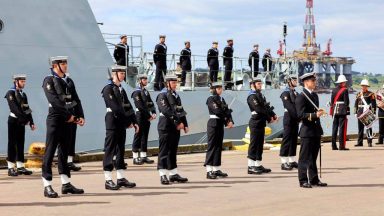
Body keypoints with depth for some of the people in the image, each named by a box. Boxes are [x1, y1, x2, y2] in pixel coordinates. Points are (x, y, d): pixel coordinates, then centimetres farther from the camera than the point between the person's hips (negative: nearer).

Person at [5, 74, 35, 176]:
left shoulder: (23, 94, 15)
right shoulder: (10, 93, -8)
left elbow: (27, 109, 13)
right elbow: (14, 108, -18)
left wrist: (31, 122, 5)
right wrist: (24, 119, -23)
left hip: (22, 122, 7)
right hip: (14, 121, -7)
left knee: (21, 144, 8)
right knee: (12, 144, -4)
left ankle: (20, 167, 12)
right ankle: (11, 168, -1)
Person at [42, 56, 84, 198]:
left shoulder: (65, 81, 16)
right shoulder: (49, 81, -7)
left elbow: (71, 100, 14)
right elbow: (55, 101, -17)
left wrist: (78, 116, 1)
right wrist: (69, 116, -19)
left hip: (66, 120, 8)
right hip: (55, 119, -8)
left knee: (64, 152, 11)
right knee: (50, 152, -6)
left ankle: (66, 184, 16)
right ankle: (47, 187, -5)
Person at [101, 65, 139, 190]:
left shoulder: (121, 89, 16)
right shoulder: (108, 89, -10)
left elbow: (128, 106, 13)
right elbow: (115, 108, -17)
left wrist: (134, 122, 3)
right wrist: (128, 121, -16)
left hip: (122, 124, 8)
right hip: (113, 122, -8)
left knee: (121, 149, 10)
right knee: (110, 150, -5)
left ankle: (120, 178, 15)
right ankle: (108, 180, -4)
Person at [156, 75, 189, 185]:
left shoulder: (176, 95, 16)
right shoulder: (162, 95, -9)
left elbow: (181, 111, 17)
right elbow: (167, 111, -19)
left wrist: (185, 124, 7)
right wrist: (178, 123, -20)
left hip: (175, 127, 8)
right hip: (166, 126, -8)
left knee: (173, 151, 11)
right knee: (164, 151, -5)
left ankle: (173, 174, 15)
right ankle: (163, 175, -3)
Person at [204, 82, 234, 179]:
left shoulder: (222, 99, 15)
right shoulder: (211, 99, -7)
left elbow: (227, 112, 7)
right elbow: (217, 111, -20)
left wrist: (230, 121, -10)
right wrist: (227, 112, -6)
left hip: (220, 124, 8)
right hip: (213, 124, -8)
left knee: (219, 146, 9)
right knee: (212, 146, -8)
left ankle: (216, 169, 14)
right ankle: (209, 171, -9)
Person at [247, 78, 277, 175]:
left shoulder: (260, 95, 17)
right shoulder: (252, 96, -12)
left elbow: (266, 107, 13)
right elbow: (258, 109, -20)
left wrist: (273, 115, -3)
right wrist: (269, 118, -15)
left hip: (261, 123, 9)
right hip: (255, 123, -9)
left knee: (260, 144, 12)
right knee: (254, 144, -6)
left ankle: (258, 165, 19)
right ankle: (251, 167, -4)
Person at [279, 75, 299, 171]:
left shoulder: (295, 93, 17)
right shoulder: (285, 93, -9)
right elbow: (289, 107, -18)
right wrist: (298, 116, -20)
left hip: (295, 119, 8)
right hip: (289, 118, -8)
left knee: (294, 140, 10)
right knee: (287, 140, -6)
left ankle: (292, 161, 16)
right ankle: (284, 163, -5)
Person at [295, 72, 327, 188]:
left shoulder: (315, 95, 15)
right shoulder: (301, 97, -12)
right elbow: (301, 115, -19)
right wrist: (315, 115, -28)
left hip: (316, 130, 8)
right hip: (307, 131, -8)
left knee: (313, 157, 14)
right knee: (305, 157, -2)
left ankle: (314, 179, 20)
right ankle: (303, 180, 3)